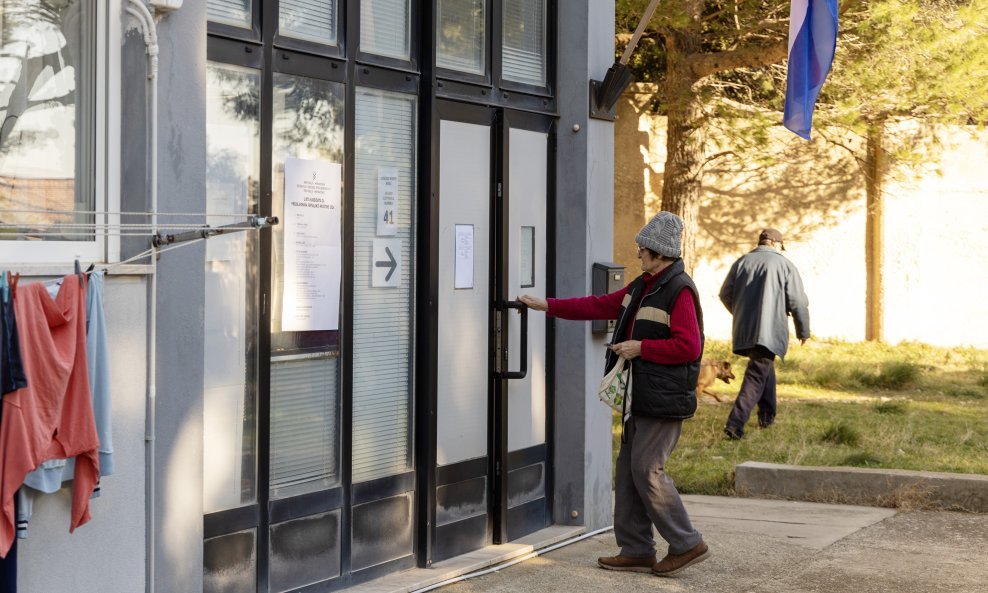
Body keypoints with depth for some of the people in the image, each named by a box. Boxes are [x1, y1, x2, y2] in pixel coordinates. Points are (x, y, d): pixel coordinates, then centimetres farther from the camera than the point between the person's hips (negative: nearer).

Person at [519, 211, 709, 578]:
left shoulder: (678, 290, -14)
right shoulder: (643, 286, 15)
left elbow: (688, 346, -21)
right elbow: (599, 306, 20)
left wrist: (640, 348, -17)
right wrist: (546, 306, 19)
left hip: (665, 399, -10)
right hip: (644, 397, 10)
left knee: (646, 470, -9)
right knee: (629, 469, 10)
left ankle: (686, 545, 2)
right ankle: (636, 551, 15)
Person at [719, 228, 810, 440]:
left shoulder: (742, 262, 9)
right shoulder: (785, 265, -2)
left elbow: (725, 294, 14)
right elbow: (798, 303, -4)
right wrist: (803, 331, 9)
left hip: (743, 329, 5)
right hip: (770, 331, -5)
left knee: (765, 368, 25)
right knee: (757, 375, -8)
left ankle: (767, 416, 33)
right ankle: (735, 423, -20)